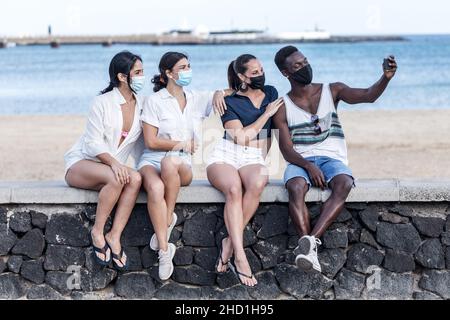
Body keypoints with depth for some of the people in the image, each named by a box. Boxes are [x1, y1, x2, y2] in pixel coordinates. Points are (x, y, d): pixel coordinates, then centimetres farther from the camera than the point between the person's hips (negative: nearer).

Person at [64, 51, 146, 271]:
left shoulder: (140, 106, 6)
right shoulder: (103, 102, -11)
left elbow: (139, 145, 9)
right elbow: (93, 143, -15)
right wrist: (113, 163, -32)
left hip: (113, 168, 5)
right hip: (81, 163, -5)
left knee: (135, 178, -28)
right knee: (115, 179, -36)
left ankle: (114, 236, -28)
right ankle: (97, 231, -21)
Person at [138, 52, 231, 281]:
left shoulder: (197, 99, 14)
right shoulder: (154, 101, 2)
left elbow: (233, 92, 23)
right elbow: (151, 142, -3)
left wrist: (219, 93, 1)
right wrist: (182, 144, -4)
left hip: (182, 166, 2)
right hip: (152, 160, -2)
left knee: (170, 162, -38)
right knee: (155, 188, -38)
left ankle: (168, 220, -22)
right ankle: (164, 250, -36)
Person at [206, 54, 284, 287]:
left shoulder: (271, 93, 15)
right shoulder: (231, 102, 4)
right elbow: (241, 137, -9)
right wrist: (266, 114, -4)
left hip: (254, 159, 3)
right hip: (225, 156, -3)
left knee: (257, 183, -37)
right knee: (234, 188, -38)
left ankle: (229, 243, -30)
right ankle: (240, 256, -44)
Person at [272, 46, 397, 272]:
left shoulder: (331, 91, 12)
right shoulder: (283, 107, 8)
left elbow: (368, 96, -3)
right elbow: (287, 150, -1)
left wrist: (386, 78, -25)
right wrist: (308, 165, -22)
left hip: (332, 159, 1)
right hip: (300, 162, -1)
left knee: (344, 184, -35)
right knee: (296, 187, -37)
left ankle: (311, 240, -45)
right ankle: (309, 250, -46)